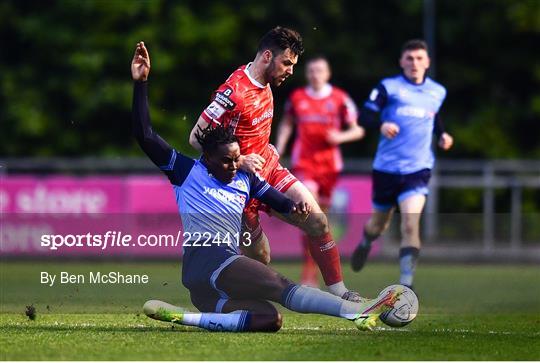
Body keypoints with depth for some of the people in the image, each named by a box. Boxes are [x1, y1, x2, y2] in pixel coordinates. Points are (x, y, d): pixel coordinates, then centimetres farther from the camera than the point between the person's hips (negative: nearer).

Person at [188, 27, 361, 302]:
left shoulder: (264, 84, 6)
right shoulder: (233, 92, -23)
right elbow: (196, 138, -23)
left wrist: (267, 151, 13)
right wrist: (239, 161, -25)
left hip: (270, 169, 8)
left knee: (318, 222, -3)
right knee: (260, 258, -2)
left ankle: (339, 292, 3)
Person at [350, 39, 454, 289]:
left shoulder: (438, 92, 9)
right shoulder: (389, 87, -3)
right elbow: (364, 116, -8)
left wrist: (442, 134, 9)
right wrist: (381, 125, -28)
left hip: (418, 168, 1)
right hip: (387, 167, 0)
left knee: (410, 224, -20)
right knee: (379, 224, 15)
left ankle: (406, 283, -20)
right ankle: (365, 245, 52)